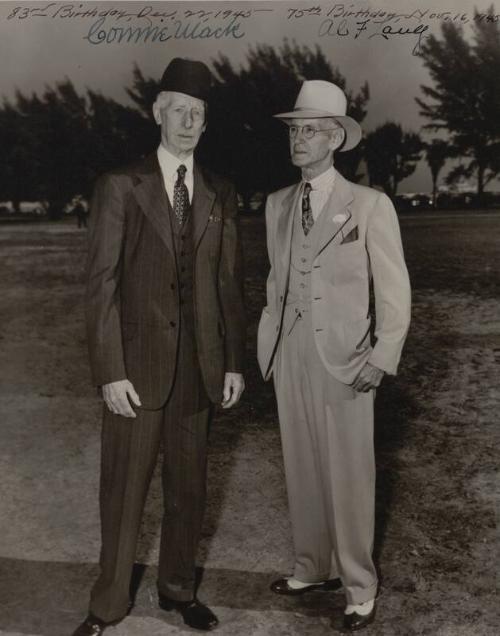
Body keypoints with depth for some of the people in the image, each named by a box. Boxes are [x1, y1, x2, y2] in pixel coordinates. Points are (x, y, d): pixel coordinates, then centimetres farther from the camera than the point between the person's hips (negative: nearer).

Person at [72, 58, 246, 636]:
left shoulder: (220, 195, 8)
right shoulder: (119, 187, -2)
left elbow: (229, 284, 9)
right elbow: (101, 284, -7)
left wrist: (234, 362, 5)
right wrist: (110, 371, -12)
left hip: (200, 365, 3)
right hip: (139, 364, -3)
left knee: (188, 485, 14)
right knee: (124, 488, 6)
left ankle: (177, 587, 33)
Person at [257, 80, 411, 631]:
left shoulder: (369, 205, -7)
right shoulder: (278, 204, 9)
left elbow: (394, 294, -5)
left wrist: (381, 361, -10)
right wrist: (269, 340, 8)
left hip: (342, 359, -5)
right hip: (289, 354, 5)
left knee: (348, 476, 3)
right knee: (302, 470, 14)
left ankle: (358, 587, 22)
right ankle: (312, 569, 32)